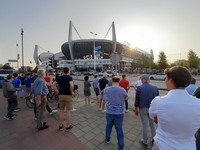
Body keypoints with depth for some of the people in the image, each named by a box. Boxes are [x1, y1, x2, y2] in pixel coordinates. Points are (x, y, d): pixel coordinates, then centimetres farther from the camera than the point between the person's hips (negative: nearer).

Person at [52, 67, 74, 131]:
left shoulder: (59, 77, 5)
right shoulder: (70, 77, -12)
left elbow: (53, 85, 3)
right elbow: (71, 85, -29)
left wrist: (57, 92, 6)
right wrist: (72, 92, -13)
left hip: (61, 96, 5)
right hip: (68, 96, -5)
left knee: (61, 110, 18)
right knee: (68, 111, 8)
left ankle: (60, 126, 29)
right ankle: (67, 126, 21)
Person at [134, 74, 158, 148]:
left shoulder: (139, 88, -16)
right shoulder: (155, 88, -6)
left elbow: (137, 100, -11)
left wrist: (136, 109, 2)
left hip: (143, 109, -3)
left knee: (145, 125, 11)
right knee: (152, 124, 22)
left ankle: (145, 142, 27)